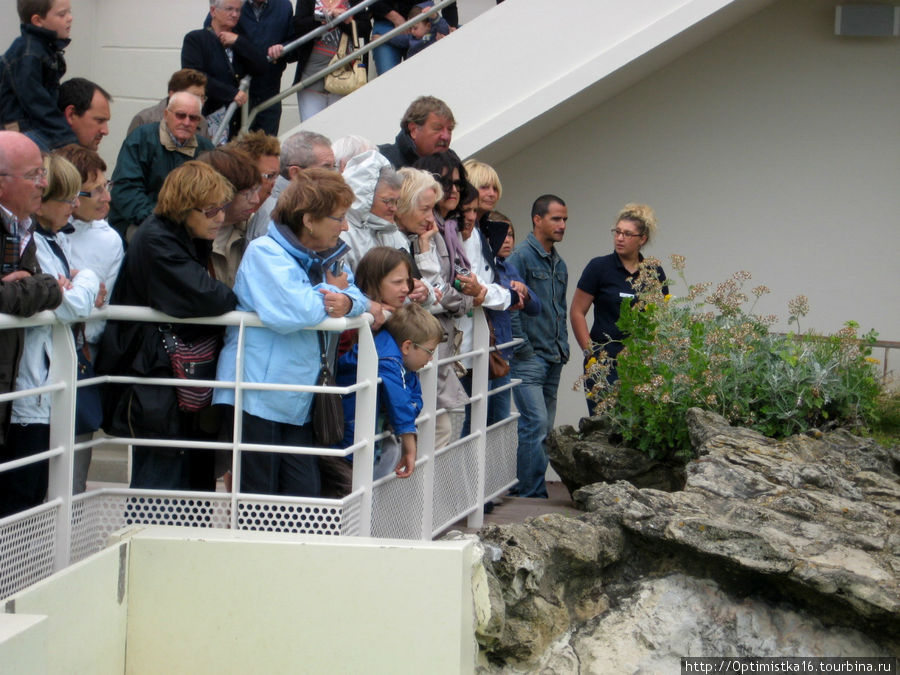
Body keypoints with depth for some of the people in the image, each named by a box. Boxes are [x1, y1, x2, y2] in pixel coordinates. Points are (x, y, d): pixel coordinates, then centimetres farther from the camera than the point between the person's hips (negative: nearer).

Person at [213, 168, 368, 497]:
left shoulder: (327, 258, 16)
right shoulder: (264, 252, -12)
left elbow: (359, 298, 13)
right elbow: (289, 313, -26)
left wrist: (347, 302, -12)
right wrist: (330, 292, -7)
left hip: (297, 402, 8)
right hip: (257, 397, -8)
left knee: (306, 495, 3)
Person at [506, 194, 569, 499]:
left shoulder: (559, 264, 18)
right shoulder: (521, 257, -9)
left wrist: (563, 347, 15)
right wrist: (522, 347, -14)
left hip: (553, 359, 8)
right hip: (528, 358, -8)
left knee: (544, 428, 8)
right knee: (536, 424, -13)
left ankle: (531, 488, 14)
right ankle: (532, 493, -10)